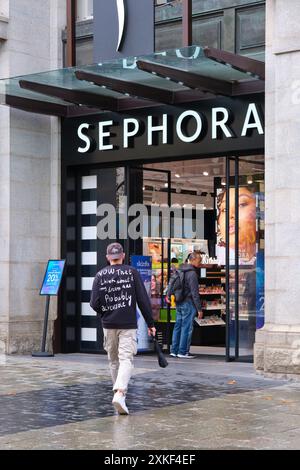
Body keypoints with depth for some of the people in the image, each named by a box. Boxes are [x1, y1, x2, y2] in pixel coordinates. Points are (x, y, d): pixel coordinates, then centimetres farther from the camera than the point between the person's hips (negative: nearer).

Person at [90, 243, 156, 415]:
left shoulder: (101, 275, 2)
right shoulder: (132, 272, -2)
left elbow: (95, 304, -3)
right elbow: (143, 300, -5)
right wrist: (150, 323, 0)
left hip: (109, 325, 2)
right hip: (128, 325, -2)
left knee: (114, 361, 16)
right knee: (126, 359, -7)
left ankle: (119, 393, 25)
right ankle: (120, 393, -26)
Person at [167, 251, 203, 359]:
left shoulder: (179, 270, 11)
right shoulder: (192, 273, -15)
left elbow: (172, 282, 23)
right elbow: (195, 292, -17)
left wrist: (168, 294, 40)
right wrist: (199, 309, -13)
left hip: (178, 303, 9)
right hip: (188, 303, -8)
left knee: (178, 326, 13)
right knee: (186, 327, -3)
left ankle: (174, 350, 17)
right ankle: (182, 352, -1)